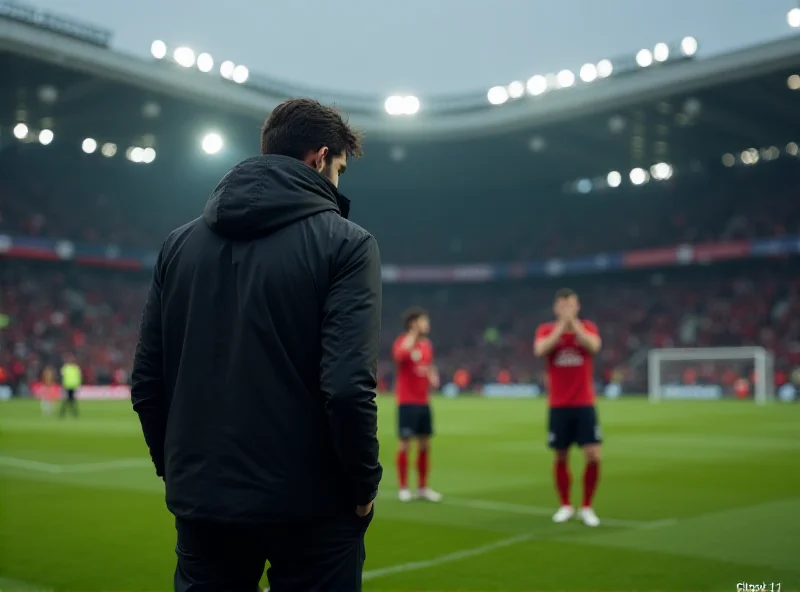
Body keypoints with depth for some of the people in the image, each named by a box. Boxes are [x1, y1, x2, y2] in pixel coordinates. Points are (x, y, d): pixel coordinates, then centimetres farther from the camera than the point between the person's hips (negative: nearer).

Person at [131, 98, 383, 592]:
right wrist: (365, 485, -5)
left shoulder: (180, 244, 6)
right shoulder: (345, 242, -9)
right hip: (309, 505, -4)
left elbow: (146, 382, 6)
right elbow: (347, 386, -19)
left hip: (200, 499, 5)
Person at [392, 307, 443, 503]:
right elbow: (399, 355, -33)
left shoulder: (427, 344, 12)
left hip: (424, 402, 7)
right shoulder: (402, 341, -8)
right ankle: (403, 488, 7)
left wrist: (433, 378, 4)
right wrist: (413, 334, -26)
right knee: (405, 443, -3)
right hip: (407, 402, -7)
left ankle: (423, 488, 16)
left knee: (425, 444, 8)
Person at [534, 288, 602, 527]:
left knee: (593, 456, -7)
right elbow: (539, 350, -20)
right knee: (561, 457, 7)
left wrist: (573, 323, -19)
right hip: (559, 406, 0)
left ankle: (587, 507, 10)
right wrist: (561, 326, -19)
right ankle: (565, 506, 24)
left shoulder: (588, 327, 4)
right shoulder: (546, 330, 2)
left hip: (585, 405, 0)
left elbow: (594, 346, -18)